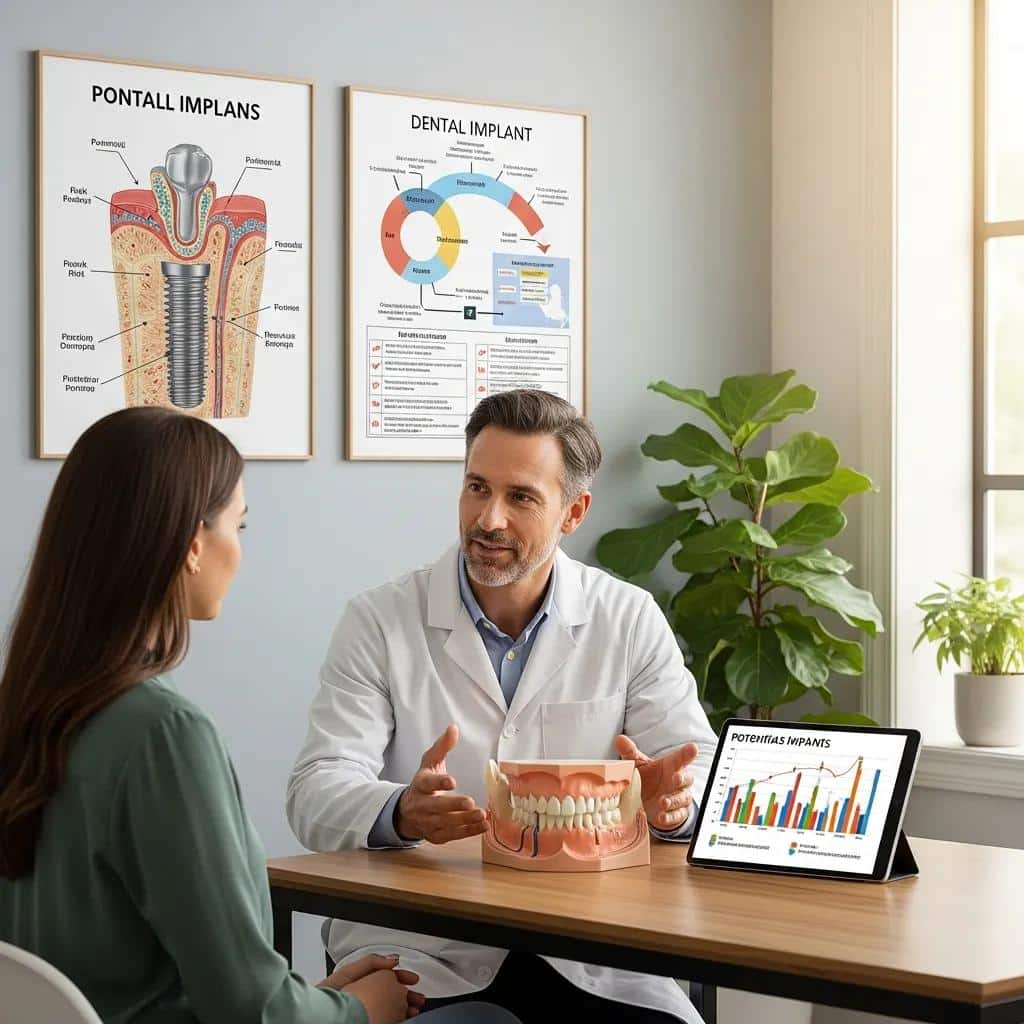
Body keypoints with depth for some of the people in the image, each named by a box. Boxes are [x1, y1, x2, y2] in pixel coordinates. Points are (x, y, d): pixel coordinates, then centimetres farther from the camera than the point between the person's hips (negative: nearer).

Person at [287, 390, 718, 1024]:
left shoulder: (630, 621, 6)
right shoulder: (380, 621, 1)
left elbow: (702, 773, 3)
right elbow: (318, 793, -8)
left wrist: (672, 799, -22)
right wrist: (403, 811, -30)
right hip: (418, 951, -1)